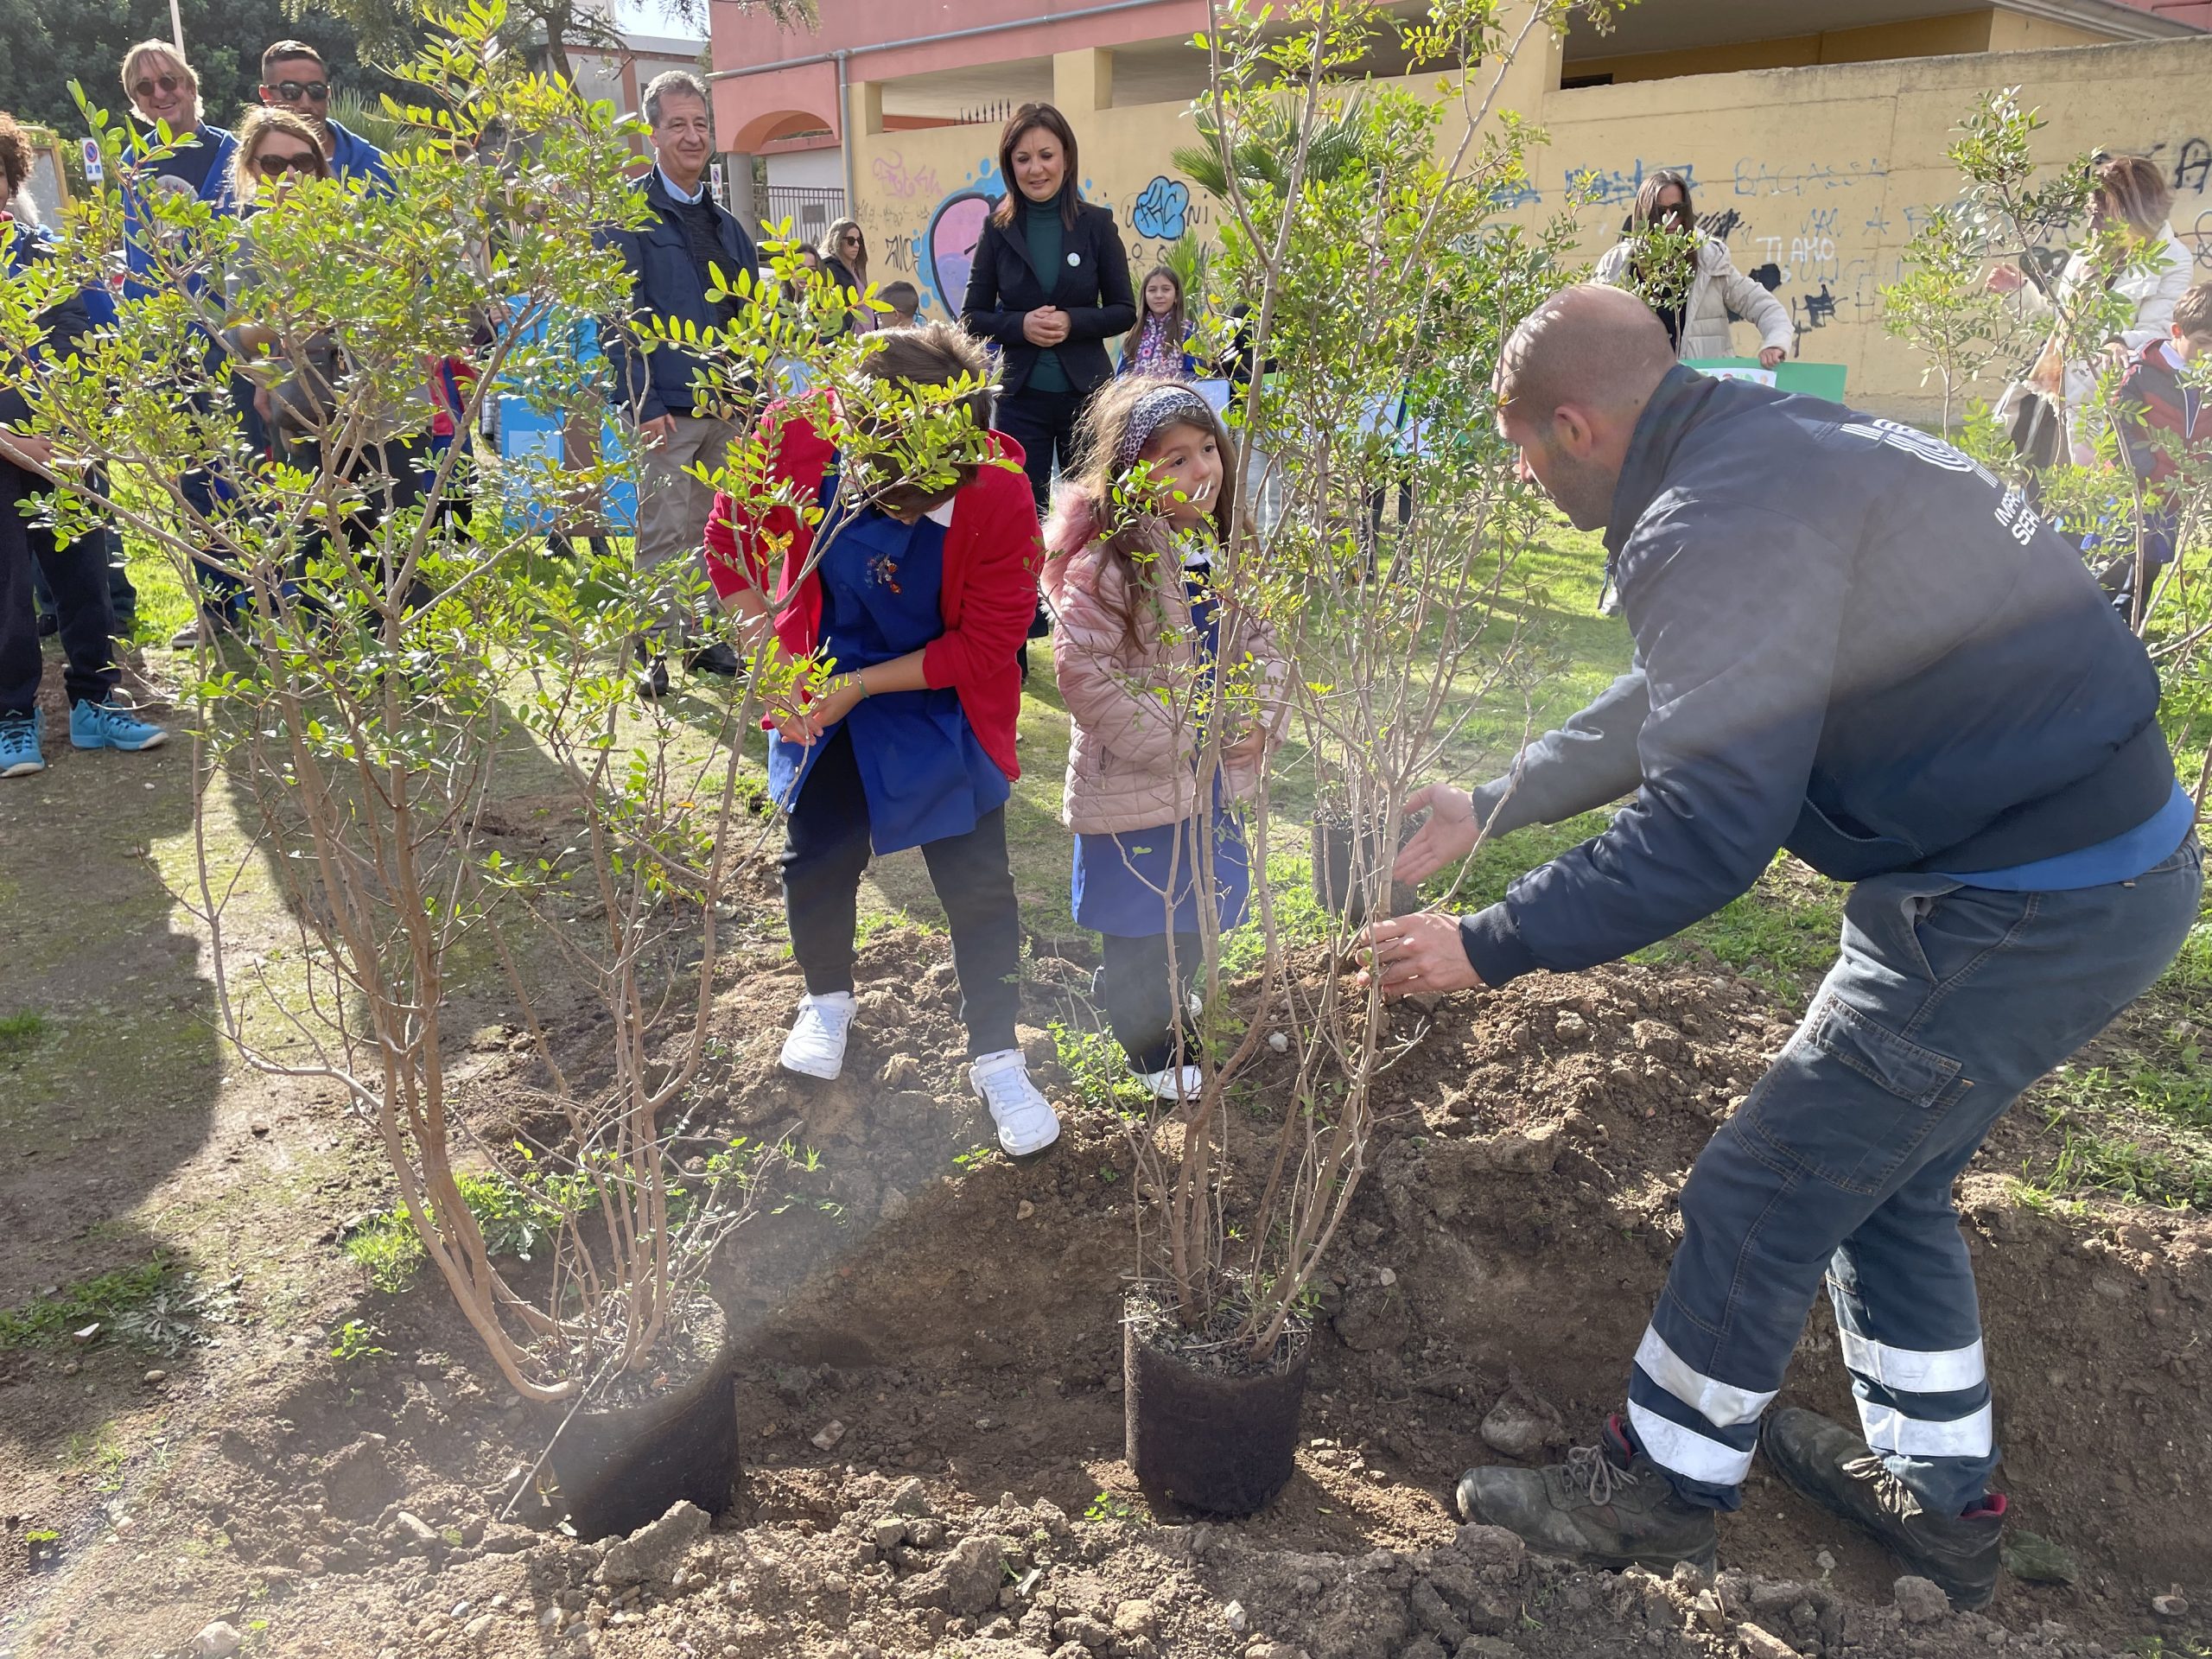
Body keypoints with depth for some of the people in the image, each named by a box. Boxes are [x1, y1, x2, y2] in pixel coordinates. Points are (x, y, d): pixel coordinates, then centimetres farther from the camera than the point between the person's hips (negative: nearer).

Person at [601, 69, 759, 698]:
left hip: (726, 408, 6)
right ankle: (658, 652, 1)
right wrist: (642, 403, -16)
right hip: (665, 407, -6)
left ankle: (702, 638, 19)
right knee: (663, 535, -5)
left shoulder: (726, 224, 17)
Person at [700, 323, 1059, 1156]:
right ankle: (827, 999, 44)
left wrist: (864, 684, -20)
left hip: (940, 696, -2)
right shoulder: (797, 434, -24)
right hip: (819, 686, 3)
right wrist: (773, 661, -10)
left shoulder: (999, 495, -30)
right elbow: (732, 537, -5)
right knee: (817, 854, 14)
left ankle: (997, 1060, 18)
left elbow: (988, 642, -19)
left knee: (978, 882, -1)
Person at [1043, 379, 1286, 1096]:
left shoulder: (1226, 548, 2)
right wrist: (1171, 742, -21)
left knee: (1198, 908, 22)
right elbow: (1083, 671, -24)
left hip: (1214, 779, 7)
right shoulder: (1105, 562, -21)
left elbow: (1261, 642, 9)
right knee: (1140, 922, 9)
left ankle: (1171, 993, 49)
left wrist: (1261, 721, -7)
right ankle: (1152, 1042, 33)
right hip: (1133, 784, -6)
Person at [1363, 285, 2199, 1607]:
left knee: (1764, 1197, 2)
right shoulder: (1763, 442, 10)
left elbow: (1704, 832, -28)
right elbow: (1674, 709, 21)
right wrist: (1487, 807, 24)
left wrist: (1489, 947, -16)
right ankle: (1941, 1495, 40)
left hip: (2031, 904, -10)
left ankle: (1658, 1492, 24)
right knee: (1888, 1178, 23)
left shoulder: (1718, 525, -24)